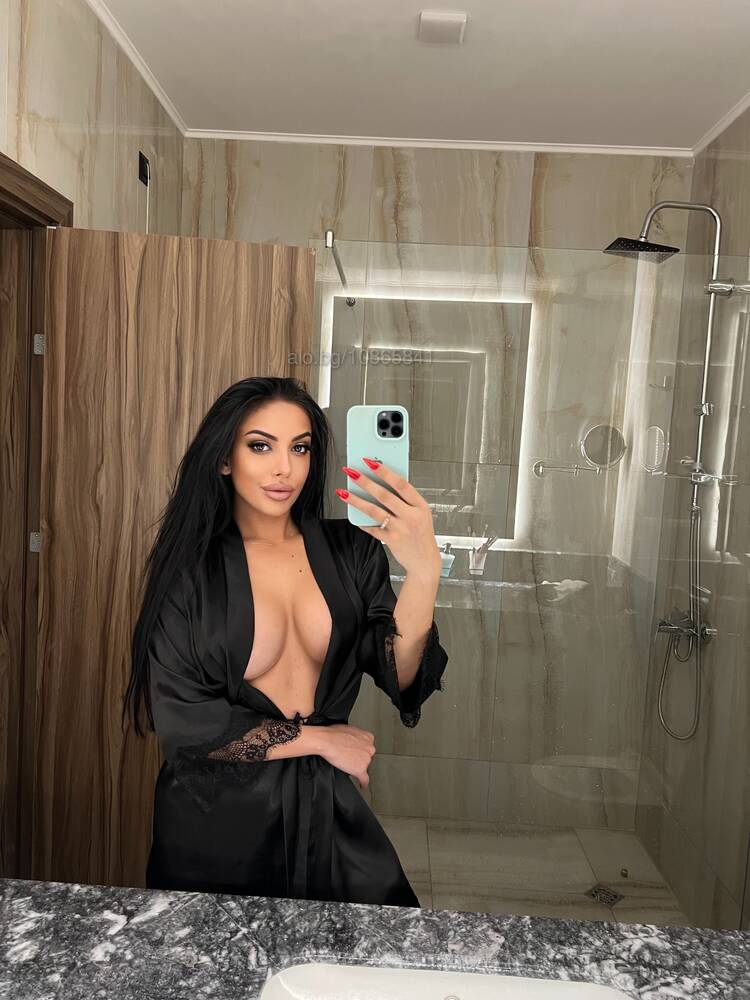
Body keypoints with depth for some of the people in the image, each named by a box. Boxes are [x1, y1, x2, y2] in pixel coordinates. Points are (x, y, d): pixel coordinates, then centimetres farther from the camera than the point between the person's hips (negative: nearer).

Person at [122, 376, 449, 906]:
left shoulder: (350, 550, -4)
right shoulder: (187, 566, -10)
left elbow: (403, 681, -16)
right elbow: (181, 722, -13)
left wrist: (424, 571, -33)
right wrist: (319, 739, -10)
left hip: (328, 807, 2)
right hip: (218, 817, -2)